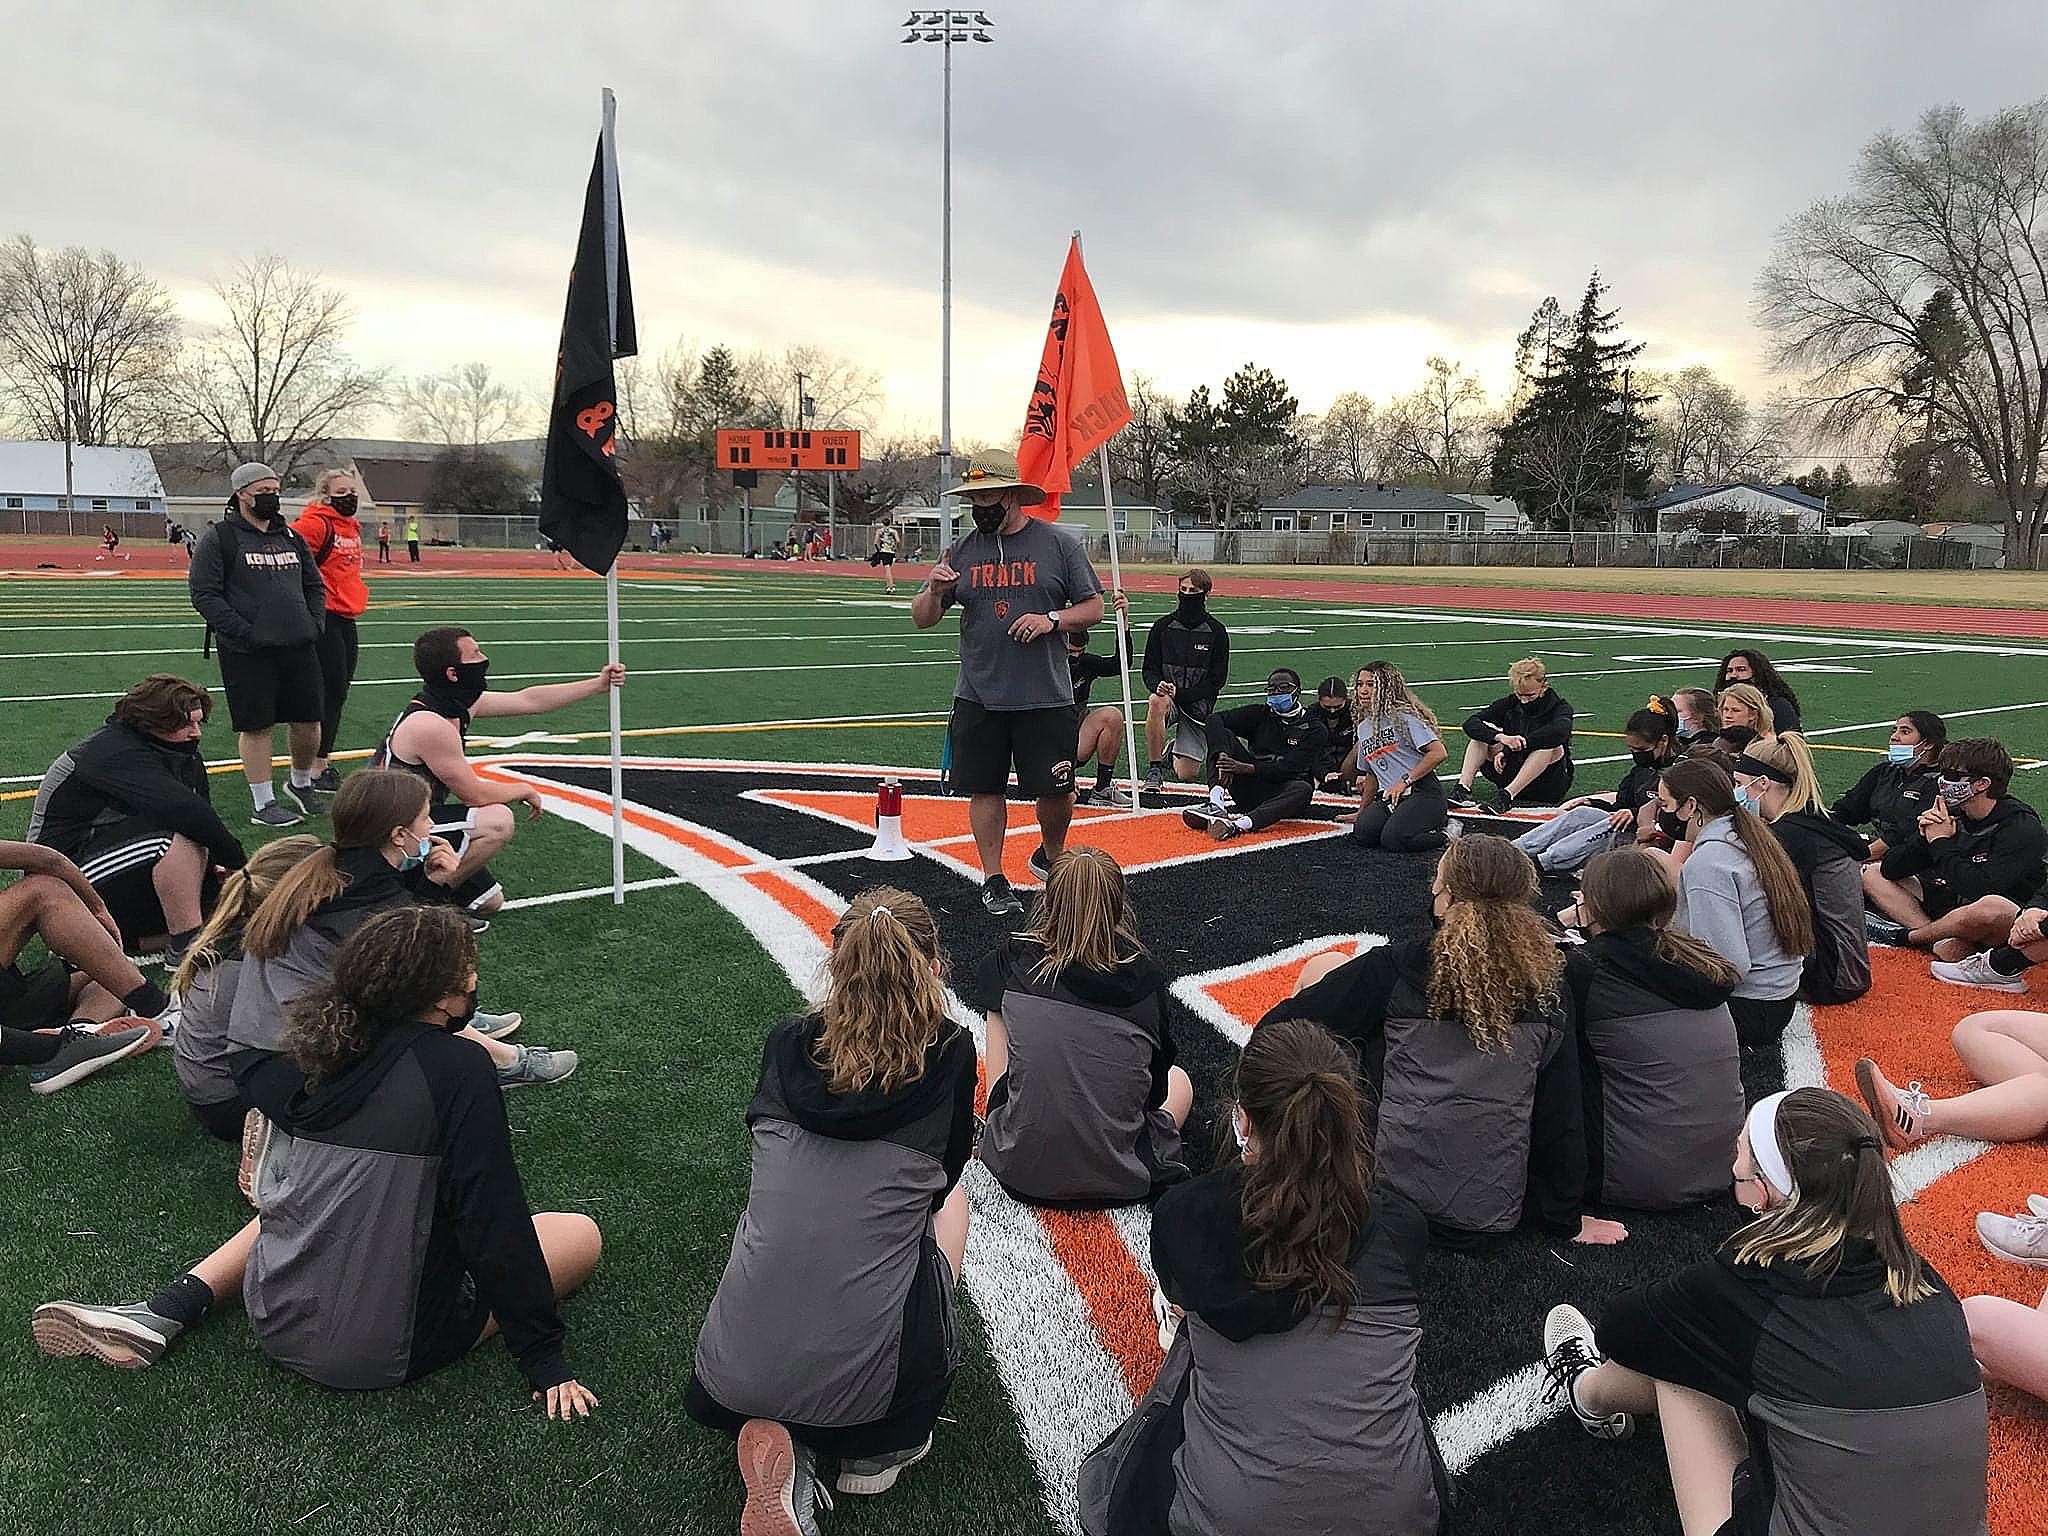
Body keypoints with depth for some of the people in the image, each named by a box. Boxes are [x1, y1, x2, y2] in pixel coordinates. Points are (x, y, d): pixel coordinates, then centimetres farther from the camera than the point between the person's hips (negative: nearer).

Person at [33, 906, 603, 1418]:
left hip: (276, 1320, 6)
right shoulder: (460, 1071, -19)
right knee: (580, 1234, 7)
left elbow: (262, 1091, 24)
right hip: (380, 1352, -5)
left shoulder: (325, 1048, -1)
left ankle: (165, 1313, 12)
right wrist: (544, 1364, -13)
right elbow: (495, 1224, -19)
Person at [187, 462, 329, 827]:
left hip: (300, 647, 5)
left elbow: (315, 586, 22)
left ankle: (301, 784, 33)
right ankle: (264, 804, 11)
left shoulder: (291, 537, 16)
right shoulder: (219, 538, -2)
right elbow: (203, 593, -9)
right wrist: (244, 633, -16)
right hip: (248, 653, -5)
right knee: (257, 727, 1)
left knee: (308, 721, 9)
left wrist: (315, 625, 6)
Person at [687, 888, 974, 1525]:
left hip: (733, 1379, 2)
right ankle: (880, 1443, 18)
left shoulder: (785, 1045, 3)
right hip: (868, 1378, -2)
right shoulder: (950, 1054, -4)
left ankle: (787, 1442, 9)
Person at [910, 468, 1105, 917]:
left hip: (1046, 696, -2)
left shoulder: (1059, 544, 0)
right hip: (978, 696, 2)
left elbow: (1094, 609, 3)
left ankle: (1052, 857, 32)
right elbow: (921, 619, 8)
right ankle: (993, 881, 21)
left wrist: (1052, 619, -15)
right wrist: (934, 591, -14)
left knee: (1055, 790, 4)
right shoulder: (961, 552, 6)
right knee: (985, 788, 6)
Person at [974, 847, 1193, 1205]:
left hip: (1020, 1174, 1)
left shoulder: (1011, 962, -10)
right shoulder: (1145, 977, -12)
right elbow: (1155, 1092, 1)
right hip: (1121, 1182, -1)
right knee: (1178, 1080, 32)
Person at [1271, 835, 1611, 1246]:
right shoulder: (1548, 985, -3)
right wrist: (1567, 1221, 13)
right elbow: (1561, 1116, 1)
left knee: (1324, 967, 10)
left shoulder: (1396, 968, -13)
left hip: (1388, 1191, -4)